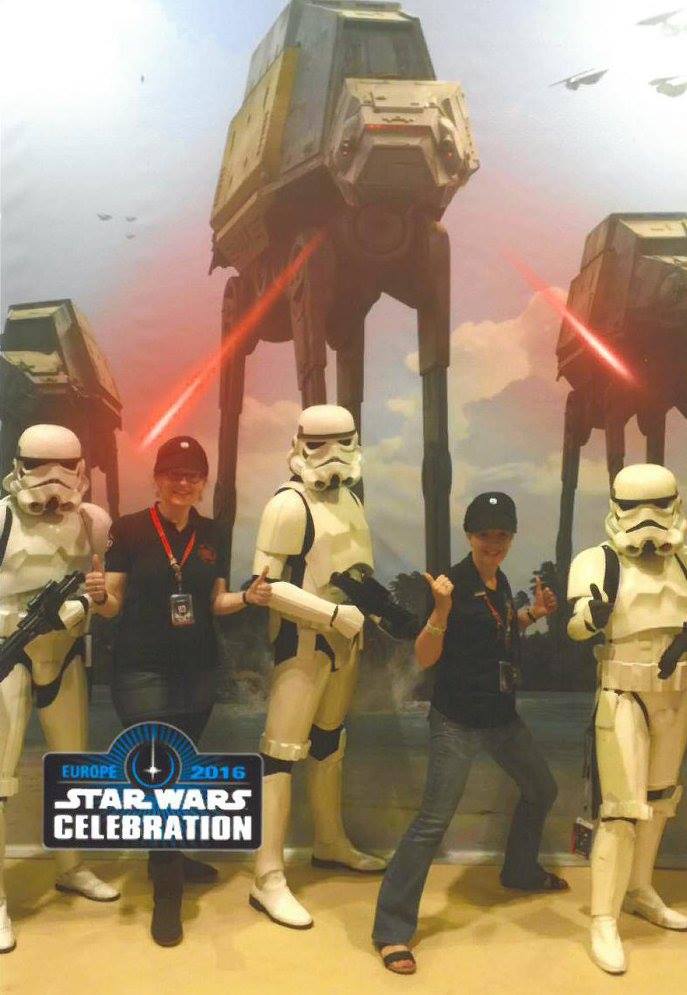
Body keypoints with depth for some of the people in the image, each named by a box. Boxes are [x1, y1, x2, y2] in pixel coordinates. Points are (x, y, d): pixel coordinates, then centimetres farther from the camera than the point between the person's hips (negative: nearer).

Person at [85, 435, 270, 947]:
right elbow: (114, 604, -7)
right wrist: (99, 595, -29)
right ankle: (167, 889, 10)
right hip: (142, 670, -4)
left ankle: (171, 855, 40)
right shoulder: (130, 530, -9)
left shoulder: (213, 534, 3)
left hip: (198, 670, 5)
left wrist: (248, 597, -9)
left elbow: (215, 601, 9)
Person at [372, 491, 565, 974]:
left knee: (542, 789, 25)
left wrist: (534, 613, 6)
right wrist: (441, 609, -35)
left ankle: (521, 871, 49)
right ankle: (392, 928, 2)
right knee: (433, 822, -10)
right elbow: (425, 658, -20)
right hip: (458, 723, -9)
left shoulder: (500, 580, 5)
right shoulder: (455, 583, -19)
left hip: (503, 716, 9)